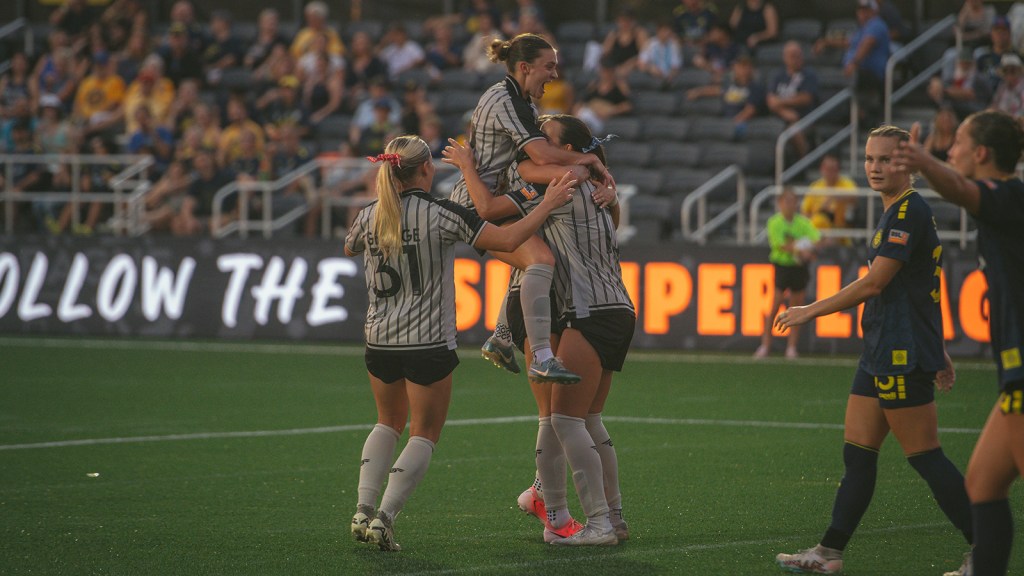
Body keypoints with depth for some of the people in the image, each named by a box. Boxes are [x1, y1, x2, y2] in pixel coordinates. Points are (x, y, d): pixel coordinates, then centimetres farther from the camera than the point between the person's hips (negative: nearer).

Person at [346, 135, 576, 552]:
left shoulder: (369, 217, 0)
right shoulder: (440, 214, -14)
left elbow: (349, 249, 23)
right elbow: (508, 240, -17)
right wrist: (547, 205, -7)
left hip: (379, 341, 5)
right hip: (429, 345, -5)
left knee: (389, 423, 24)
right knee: (424, 435, 8)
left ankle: (364, 509, 10)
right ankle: (384, 518, -5)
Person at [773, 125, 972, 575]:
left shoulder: (910, 212, -15)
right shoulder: (896, 213, 17)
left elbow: (874, 284, -18)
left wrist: (810, 311, -9)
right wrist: (938, 352, 27)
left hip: (902, 359, -10)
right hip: (881, 354, 10)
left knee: (926, 457, -8)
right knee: (857, 453, 10)